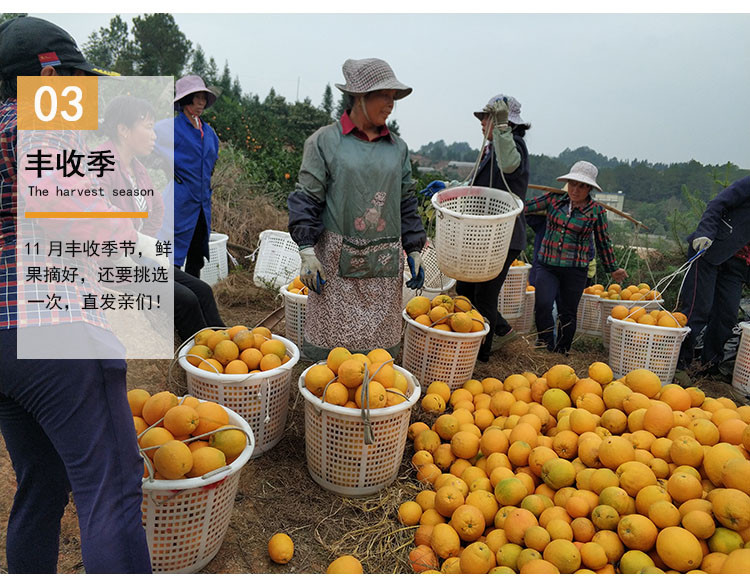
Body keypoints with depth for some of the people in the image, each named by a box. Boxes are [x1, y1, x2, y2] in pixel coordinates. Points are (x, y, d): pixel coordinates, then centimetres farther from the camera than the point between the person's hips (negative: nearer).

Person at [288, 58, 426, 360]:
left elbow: (407, 202, 17)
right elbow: (306, 199, -2)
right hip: (337, 262, -3)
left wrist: (414, 250, 13)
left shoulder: (397, 147, 12)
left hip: (385, 266, 4)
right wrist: (307, 251, -10)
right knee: (329, 343, 1)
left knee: (380, 344, 8)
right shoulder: (325, 140, 0)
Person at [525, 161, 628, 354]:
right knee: (542, 305, -19)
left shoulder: (596, 211, -1)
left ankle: (561, 354, 27)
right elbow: (525, 206, 1)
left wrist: (613, 269, 17)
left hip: (575, 271, 0)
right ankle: (546, 349, -3)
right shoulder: (554, 198, 1)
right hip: (548, 266, 1)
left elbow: (603, 243, 9)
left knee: (567, 314, 7)